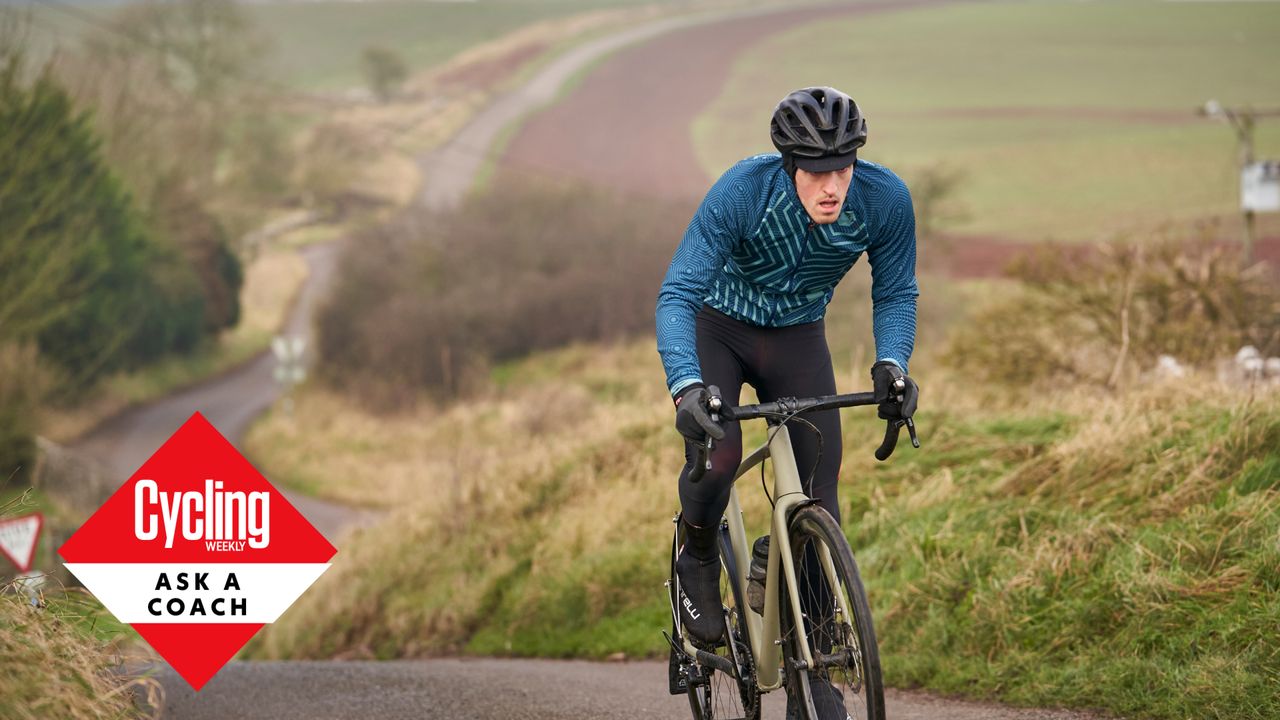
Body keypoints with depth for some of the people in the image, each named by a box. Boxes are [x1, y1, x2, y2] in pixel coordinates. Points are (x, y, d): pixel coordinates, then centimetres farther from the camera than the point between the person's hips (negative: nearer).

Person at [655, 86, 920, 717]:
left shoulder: (885, 200, -25)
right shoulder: (741, 192, -34)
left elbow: (895, 294, -9)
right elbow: (677, 294, -34)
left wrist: (891, 364, -28)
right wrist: (686, 387, -49)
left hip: (798, 337, 3)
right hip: (719, 327, -3)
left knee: (817, 492, -8)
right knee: (716, 455, -28)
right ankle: (698, 563, 5)